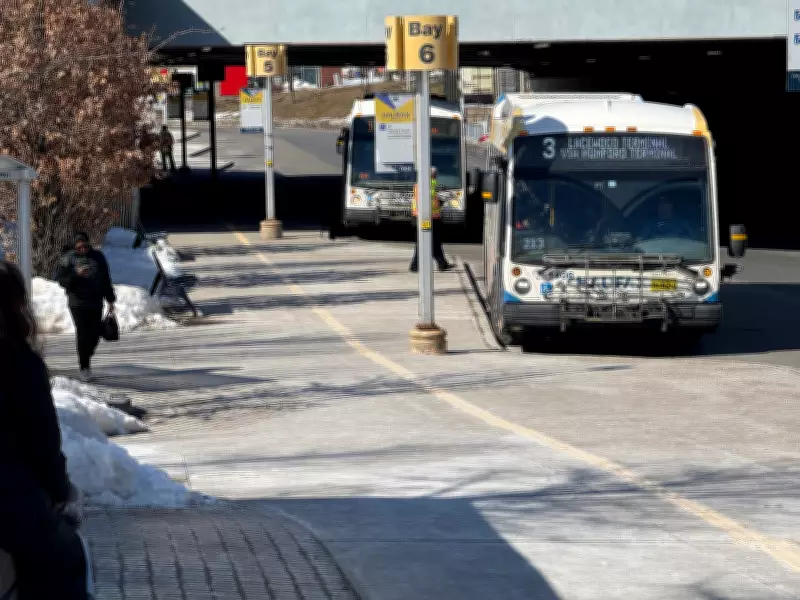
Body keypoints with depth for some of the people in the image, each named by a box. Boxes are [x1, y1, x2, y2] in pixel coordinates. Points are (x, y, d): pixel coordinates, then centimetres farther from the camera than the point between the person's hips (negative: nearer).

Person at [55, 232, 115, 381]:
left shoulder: (98, 257, 9)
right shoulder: (68, 259, -1)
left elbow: (106, 280, 15)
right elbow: (61, 280, -6)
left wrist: (110, 300, 15)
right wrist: (76, 275, -21)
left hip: (96, 303, 3)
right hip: (78, 303, -3)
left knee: (95, 334, 4)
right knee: (82, 334, -9)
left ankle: (86, 357, 30)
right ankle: (84, 367, -1)